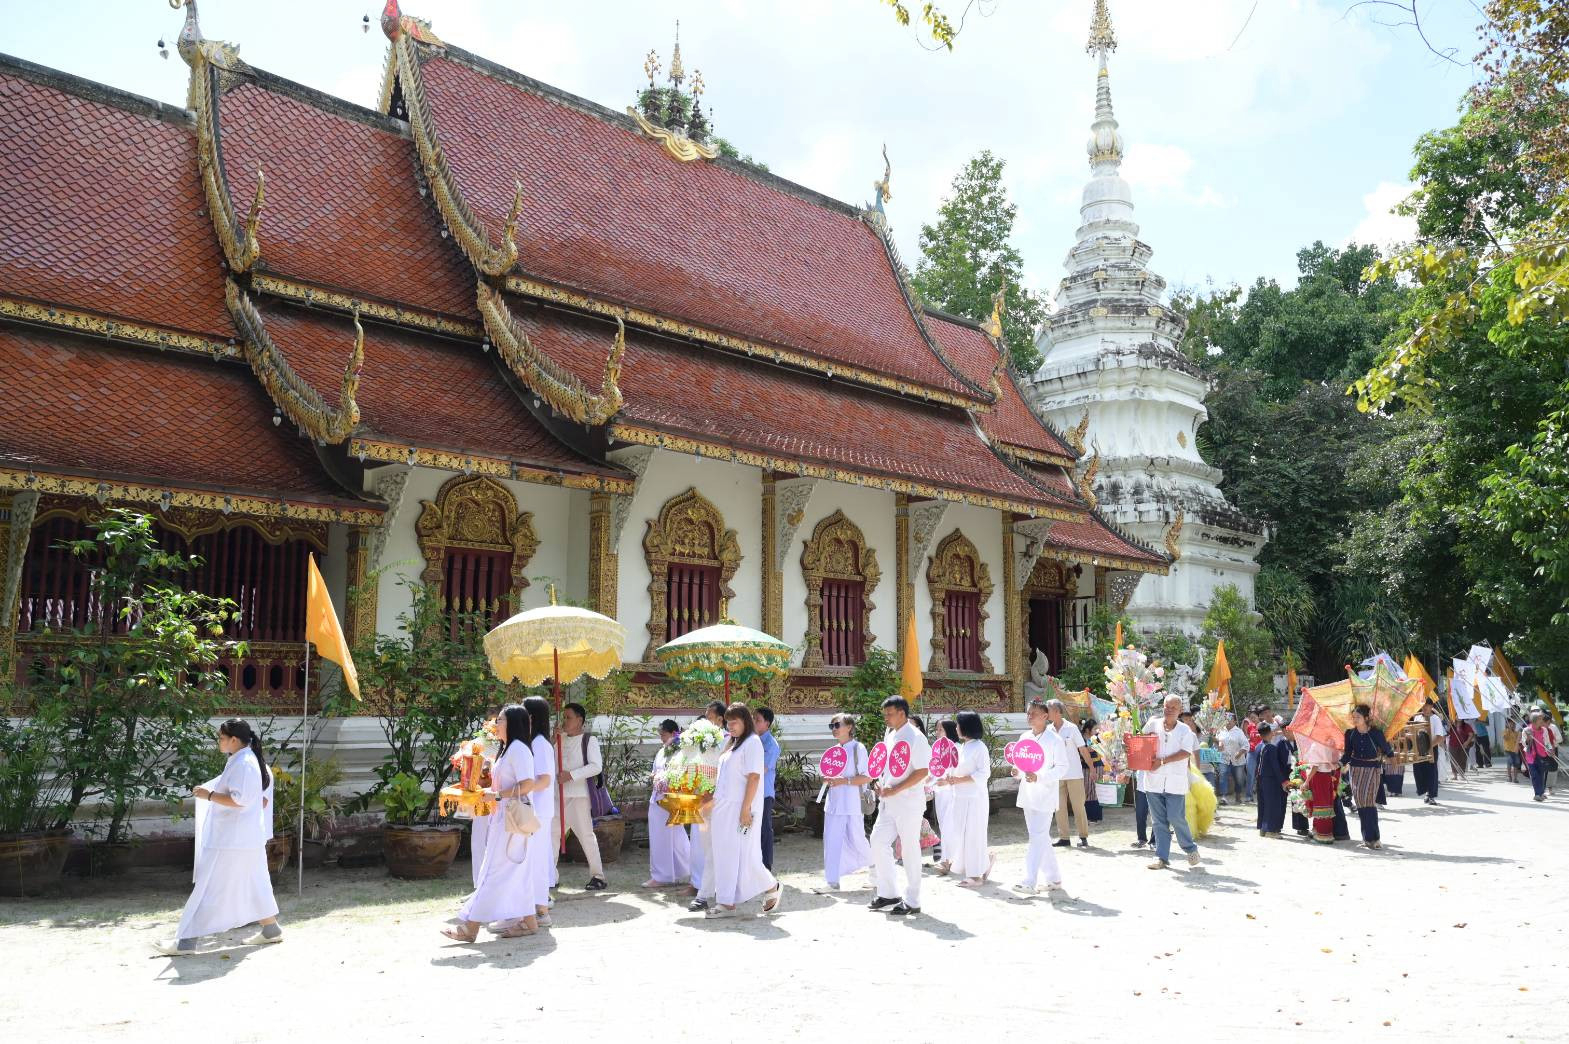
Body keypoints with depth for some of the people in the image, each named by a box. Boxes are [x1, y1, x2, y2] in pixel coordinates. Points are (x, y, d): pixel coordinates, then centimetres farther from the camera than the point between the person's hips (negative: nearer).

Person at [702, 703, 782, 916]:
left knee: (743, 854, -5)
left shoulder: (752, 742, -9)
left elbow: (754, 777, -16)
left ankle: (772, 888, 15)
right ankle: (727, 903, 9)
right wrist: (712, 800, 16)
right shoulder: (732, 744, 17)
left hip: (740, 808, -8)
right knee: (724, 855, 6)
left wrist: (746, 809, -20)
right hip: (724, 808, 8)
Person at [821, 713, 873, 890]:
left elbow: (868, 777, -12)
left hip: (852, 804, -6)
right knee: (831, 840, 1)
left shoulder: (858, 748, -8)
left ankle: (873, 865, 29)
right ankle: (833, 880, 6)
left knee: (855, 839, 1)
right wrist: (829, 779, 1)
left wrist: (844, 781, -20)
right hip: (833, 803, 6)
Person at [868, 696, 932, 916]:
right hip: (888, 801, 8)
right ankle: (888, 893, 20)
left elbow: (922, 771, -18)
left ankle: (912, 901, 12)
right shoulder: (889, 734, 11)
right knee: (878, 841, 7)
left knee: (909, 849, 0)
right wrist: (881, 783, 5)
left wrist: (895, 790, -20)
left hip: (909, 802, -8)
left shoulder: (915, 738, -14)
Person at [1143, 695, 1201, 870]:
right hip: (1154, 781, 2)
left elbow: (1186, 752, -12)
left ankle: (1191, 849, 19)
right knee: (1158, 821, 6)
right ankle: (1161, 857, 12)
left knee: (1176, 818, -5)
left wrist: (1162, 761, -18)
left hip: (1175, 782, -2)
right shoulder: (1153, 724, 6)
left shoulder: (1185, 730, 0)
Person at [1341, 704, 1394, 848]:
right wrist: (1340, 762, -6)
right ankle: (1367, 838, 5)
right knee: (1359, 800, -1)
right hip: (1356, 768, 4)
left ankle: (1373, 838, -9)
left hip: (1373, 768, -4)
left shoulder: (1376, 733, -9)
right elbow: (1348, 753, 7)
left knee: (1369, 799, -13)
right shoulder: (1350, 733, 2)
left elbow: (1386, 749, 8)